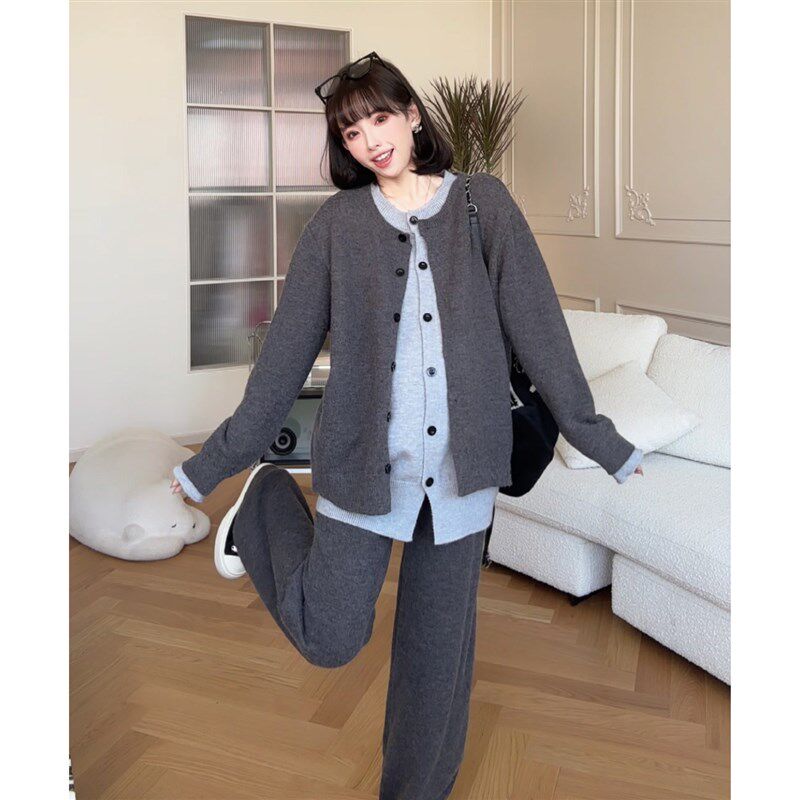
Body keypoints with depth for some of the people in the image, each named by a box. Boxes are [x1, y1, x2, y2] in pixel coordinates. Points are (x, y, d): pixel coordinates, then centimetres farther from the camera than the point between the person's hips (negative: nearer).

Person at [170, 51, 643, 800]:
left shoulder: (484, 203, 3)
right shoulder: (337, 222, 3)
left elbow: (537, 325, 2)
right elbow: (287, 347, 3)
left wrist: (598, 437, 1)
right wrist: (216, 461, 3)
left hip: (460, 464, 1)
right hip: (363, 460, -1)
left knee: (439, 651, 12)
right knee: (329, 639, 4)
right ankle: (268, 505, 28)